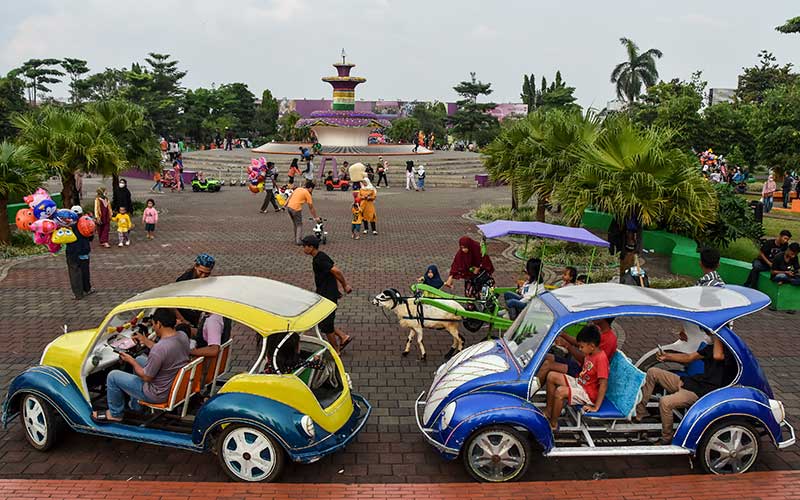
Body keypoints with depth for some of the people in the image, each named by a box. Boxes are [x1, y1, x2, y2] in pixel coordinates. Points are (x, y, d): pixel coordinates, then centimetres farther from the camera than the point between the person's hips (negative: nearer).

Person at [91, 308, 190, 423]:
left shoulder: (159, 348, -33)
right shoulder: (183, 337, -9)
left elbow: (146, 377, -19)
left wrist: (131, 361, -5)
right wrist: (146, 341, 15)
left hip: (159, 394, -8)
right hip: (177, 383, 8)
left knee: (113, 376, 5)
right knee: (140, 360, 27)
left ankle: (115, 414, 27)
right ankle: (136, 405, 39)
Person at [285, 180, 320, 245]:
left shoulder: (298, 189, 19)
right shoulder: (308, 194, 1)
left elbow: (289, 197, 14)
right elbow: (311, 208, 5)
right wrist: (316, 217, 13)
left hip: (288, 207, 7)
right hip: (296, 209, -7)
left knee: (295, 224, 21)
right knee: (299, 225, 9)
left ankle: (296, 240, 25)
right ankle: (299, 241, 3)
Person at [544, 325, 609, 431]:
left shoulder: (601, 358, -26)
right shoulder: (590, 353, 2)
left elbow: (604, 384, -27)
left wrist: (596, 407, -25)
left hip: (589, 393, -10)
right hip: (579, 382, 10)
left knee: (560, 391, -28)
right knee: (551, 376, 2)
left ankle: (553, 424, -9)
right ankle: (548, 411, 10)